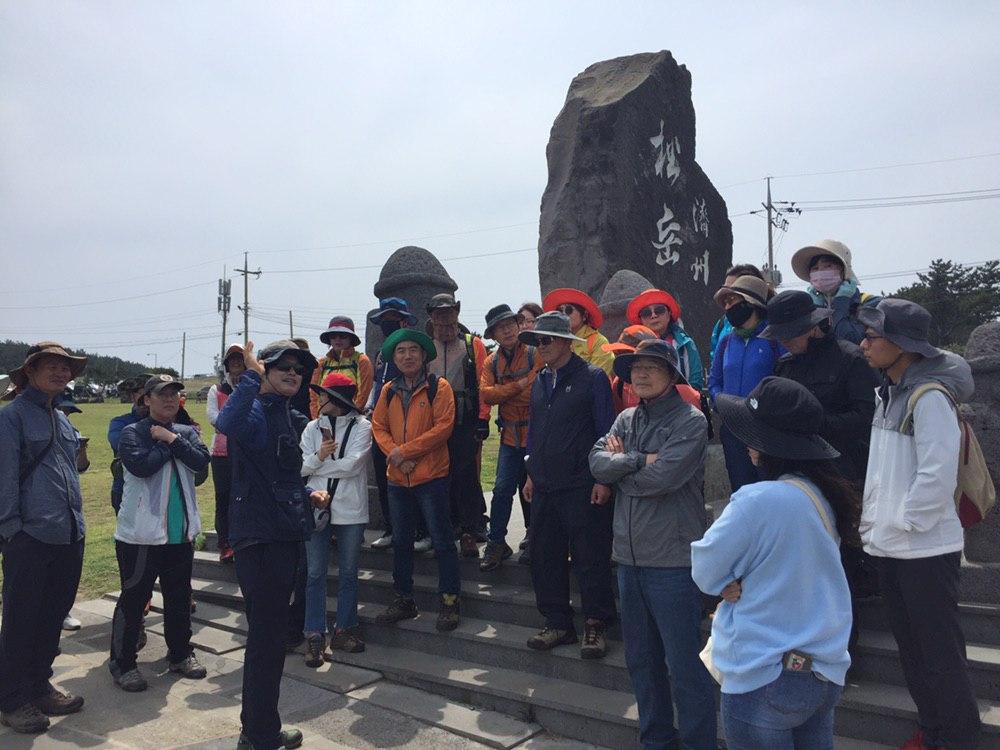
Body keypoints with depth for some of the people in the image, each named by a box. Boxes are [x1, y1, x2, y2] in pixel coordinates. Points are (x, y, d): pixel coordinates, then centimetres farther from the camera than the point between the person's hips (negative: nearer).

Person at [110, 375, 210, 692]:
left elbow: (201, 461, -8)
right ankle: (122, 663, 17)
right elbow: (141, 465, -22)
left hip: (181, 532, 5)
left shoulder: (186, 432, 9)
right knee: (133, 599, 3)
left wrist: (172, 439, -13)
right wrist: (169, 445, -10)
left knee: (179, 597, 15)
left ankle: (180, 654, 30)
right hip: (141, 532, -5)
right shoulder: (133, 433, -5)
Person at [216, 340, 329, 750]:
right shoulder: (255, 411, -13)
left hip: (286, 534, 10)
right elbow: (227, 423, -39)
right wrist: (251, 375, -35)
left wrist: (309, 494, 9)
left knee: (270, 633, 20)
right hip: (259, 535, -10)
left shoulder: (293, 419, 14)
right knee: (267, 635, -2)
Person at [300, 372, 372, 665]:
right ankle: (314, 634, 12)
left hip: (350, 509, -2)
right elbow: (300, 467, 1)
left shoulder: (361, 427, -4)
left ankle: (344, 629, 23)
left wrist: (316, 464, -7)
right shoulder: (312, 428, 7)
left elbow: (352, 465, -16)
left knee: (349, 573, 10)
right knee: (315, 572, 4)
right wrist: (318, 456, -18)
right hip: (317, 508, 2)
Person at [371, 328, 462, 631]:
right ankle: (403, 600, 29)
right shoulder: (389, 390, 9)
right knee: (401, 541, 15)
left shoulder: (439, 387, -7)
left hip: (431, 475, -5)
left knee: (442, 540, 0)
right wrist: (393, 454, -12)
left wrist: (404, 451, -16)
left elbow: (443, 427, -15)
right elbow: (378, 426, 7)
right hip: (397, 477, 6)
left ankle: (449, 602, 12)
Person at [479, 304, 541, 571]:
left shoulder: (535, 353, -7)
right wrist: (518, 385, -15)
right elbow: (486, 394, -6)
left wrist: (501, 394, -13)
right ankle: (496, 543, 16)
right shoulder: (492, 362, 10)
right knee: (502, 489, 5)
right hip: (510, 436, 4)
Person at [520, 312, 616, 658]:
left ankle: (596, 625, 15)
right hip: (544, 487, 7)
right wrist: (531, 475, 17)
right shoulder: (540, 382, 14)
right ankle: (558, 623, 23)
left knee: (590, 559, 1)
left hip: (582, 487, -6)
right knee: (544, 558, 10)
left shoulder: (592, 378, -5)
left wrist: (603, 479, -11)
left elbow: (606, 431, -7)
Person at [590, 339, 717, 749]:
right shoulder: (626, 418, 10)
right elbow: (598, 461, -3)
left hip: (672, 560, -7)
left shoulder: (690, 421, -9)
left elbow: (662, 477, -20)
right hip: (630, 556, 7)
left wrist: (619, 466, -5)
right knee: (641, 659, 19)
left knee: (685, 665, 3)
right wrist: (639, 460, -16)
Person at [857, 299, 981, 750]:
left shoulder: (929, 396, -17)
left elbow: (937, 474, -21)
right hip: (890, 546, 9)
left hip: (926, 547, -8)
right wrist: (873, 519, 9)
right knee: (910, 645, 19)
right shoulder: (887, 393, 9)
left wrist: (902, 523, -14)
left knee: (940, 648, 5)